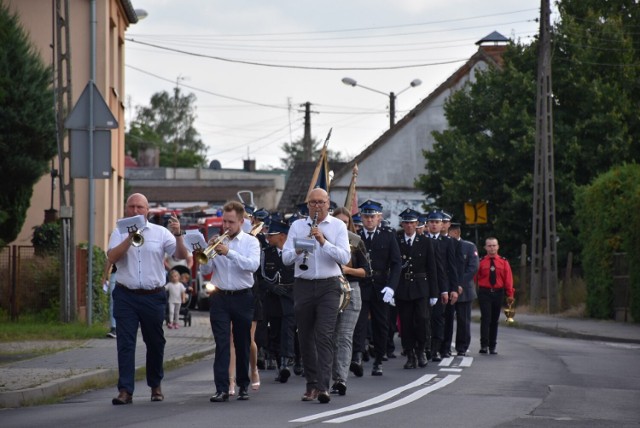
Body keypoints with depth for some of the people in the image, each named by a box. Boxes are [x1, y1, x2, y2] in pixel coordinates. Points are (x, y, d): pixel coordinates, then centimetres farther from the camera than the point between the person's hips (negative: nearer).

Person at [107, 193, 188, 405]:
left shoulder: (160, 232, 5)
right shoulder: (120, 233, 7)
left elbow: (182, 256, -3)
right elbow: (112, 257, -10)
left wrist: (178, 235, -20)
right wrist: (131, 238, -18)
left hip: (153, 297, 1)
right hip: (126, 296, 0)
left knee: (155, 342, 10)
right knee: (125, 342, -7)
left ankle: (155, 385, 27)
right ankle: (125, 390, -9)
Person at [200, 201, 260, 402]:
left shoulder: (251, 242, 1)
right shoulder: (216, 242, 7)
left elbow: (253, 265, -16)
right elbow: (204, 270, 4)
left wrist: (229, 252, -23)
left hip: (242, 297, -1)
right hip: (220, 297, 1)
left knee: (242, 344, 8)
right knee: (222, 343, -7)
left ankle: (243, 385, 20)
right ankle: (221, 388, -13)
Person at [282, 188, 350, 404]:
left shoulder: (338, 226, 3)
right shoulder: (297, 226, 9)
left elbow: (345, 258, -7)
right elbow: (285, 257, 2)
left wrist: (324, 242, -18)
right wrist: (298, 251, -19)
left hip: (328, 286, -3)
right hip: (303, 286, 3)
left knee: (324, 336, -13)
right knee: (306, 337, 7)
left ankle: (323, 386, -18)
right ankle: (311, 384, 17)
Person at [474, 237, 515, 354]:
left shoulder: (504, 262, 5)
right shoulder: (481, 262, 0)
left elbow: (508, 279, 3)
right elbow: (475, 278, -3)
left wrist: (510, 295, -4)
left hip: (498, 293, 2)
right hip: (484, 293, -2)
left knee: (495, 320, 7)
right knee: (485, 319, -10)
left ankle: (493, 347, 13)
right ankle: (484, 345, -11)